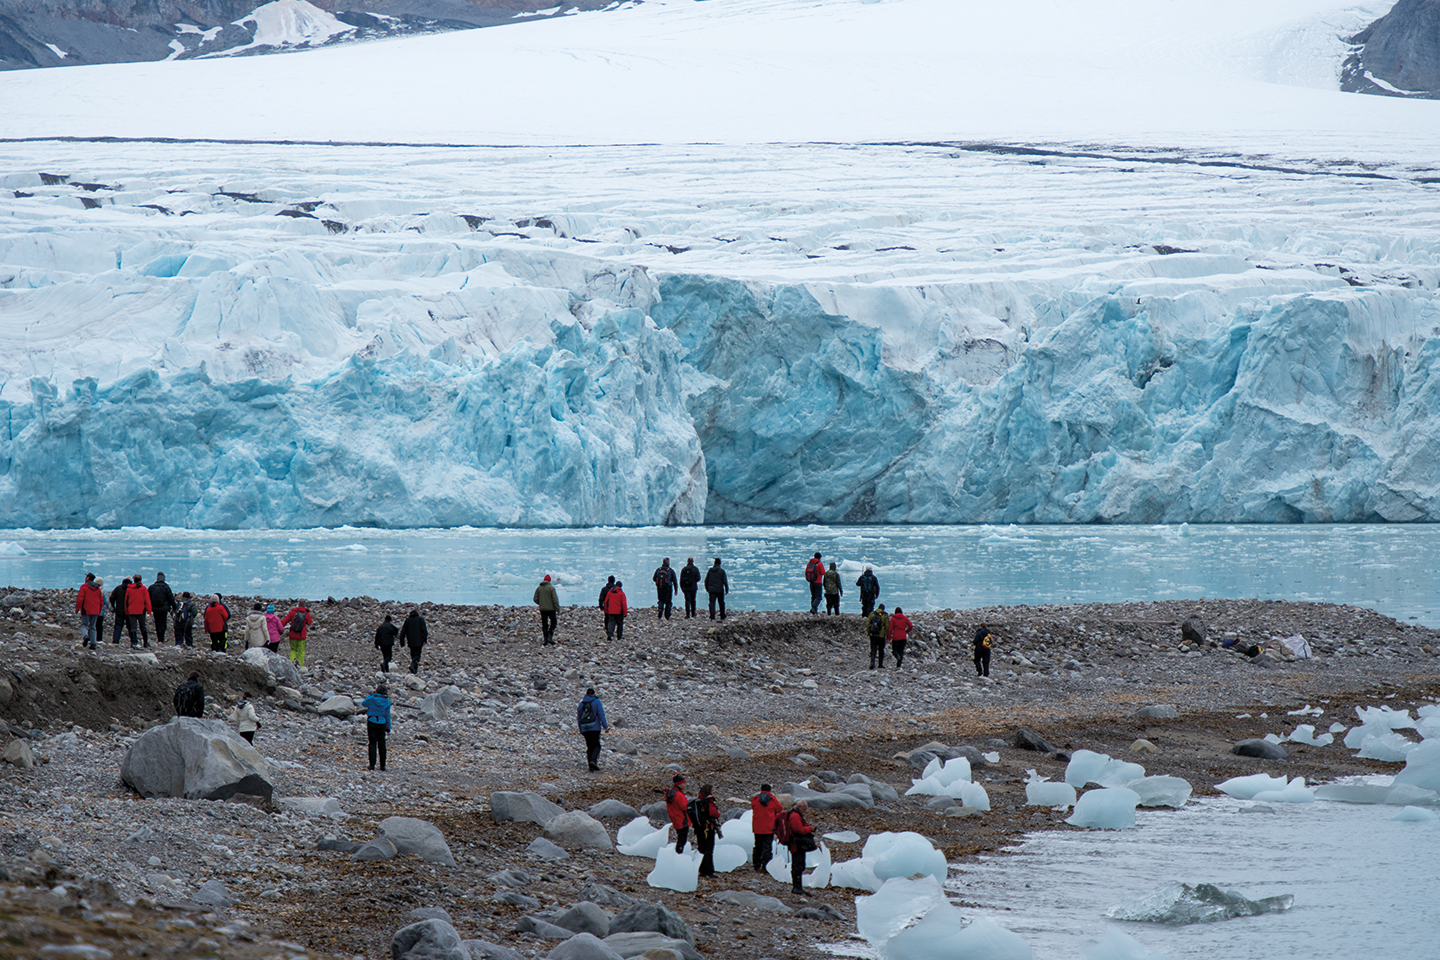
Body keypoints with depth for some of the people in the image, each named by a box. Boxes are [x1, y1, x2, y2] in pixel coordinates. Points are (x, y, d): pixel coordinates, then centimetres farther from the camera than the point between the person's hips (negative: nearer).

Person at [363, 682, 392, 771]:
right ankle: (382, 766, 7)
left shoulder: (372, 699, -11)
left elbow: (363, 704, 8)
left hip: (372, 723, -3)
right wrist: (388, 727, 10)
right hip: (382, 724, 3)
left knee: (372, 744, 1)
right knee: (381, 745, 7)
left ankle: (372, 765, -3)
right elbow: (388, 715, 5)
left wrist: (372, 694, 7)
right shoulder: (387, 701, -1)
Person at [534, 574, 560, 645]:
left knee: (544, 625, 7)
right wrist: (558, 609, -6)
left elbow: (535, 599, 7)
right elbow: (555, 599, -11)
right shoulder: (551, 588, -8)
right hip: (551, 609, -4)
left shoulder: (538, 588, 6)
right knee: (553, 622, 6)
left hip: (542, 609, 4)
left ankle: (545, 640, 6)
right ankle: (550, 637, -8)